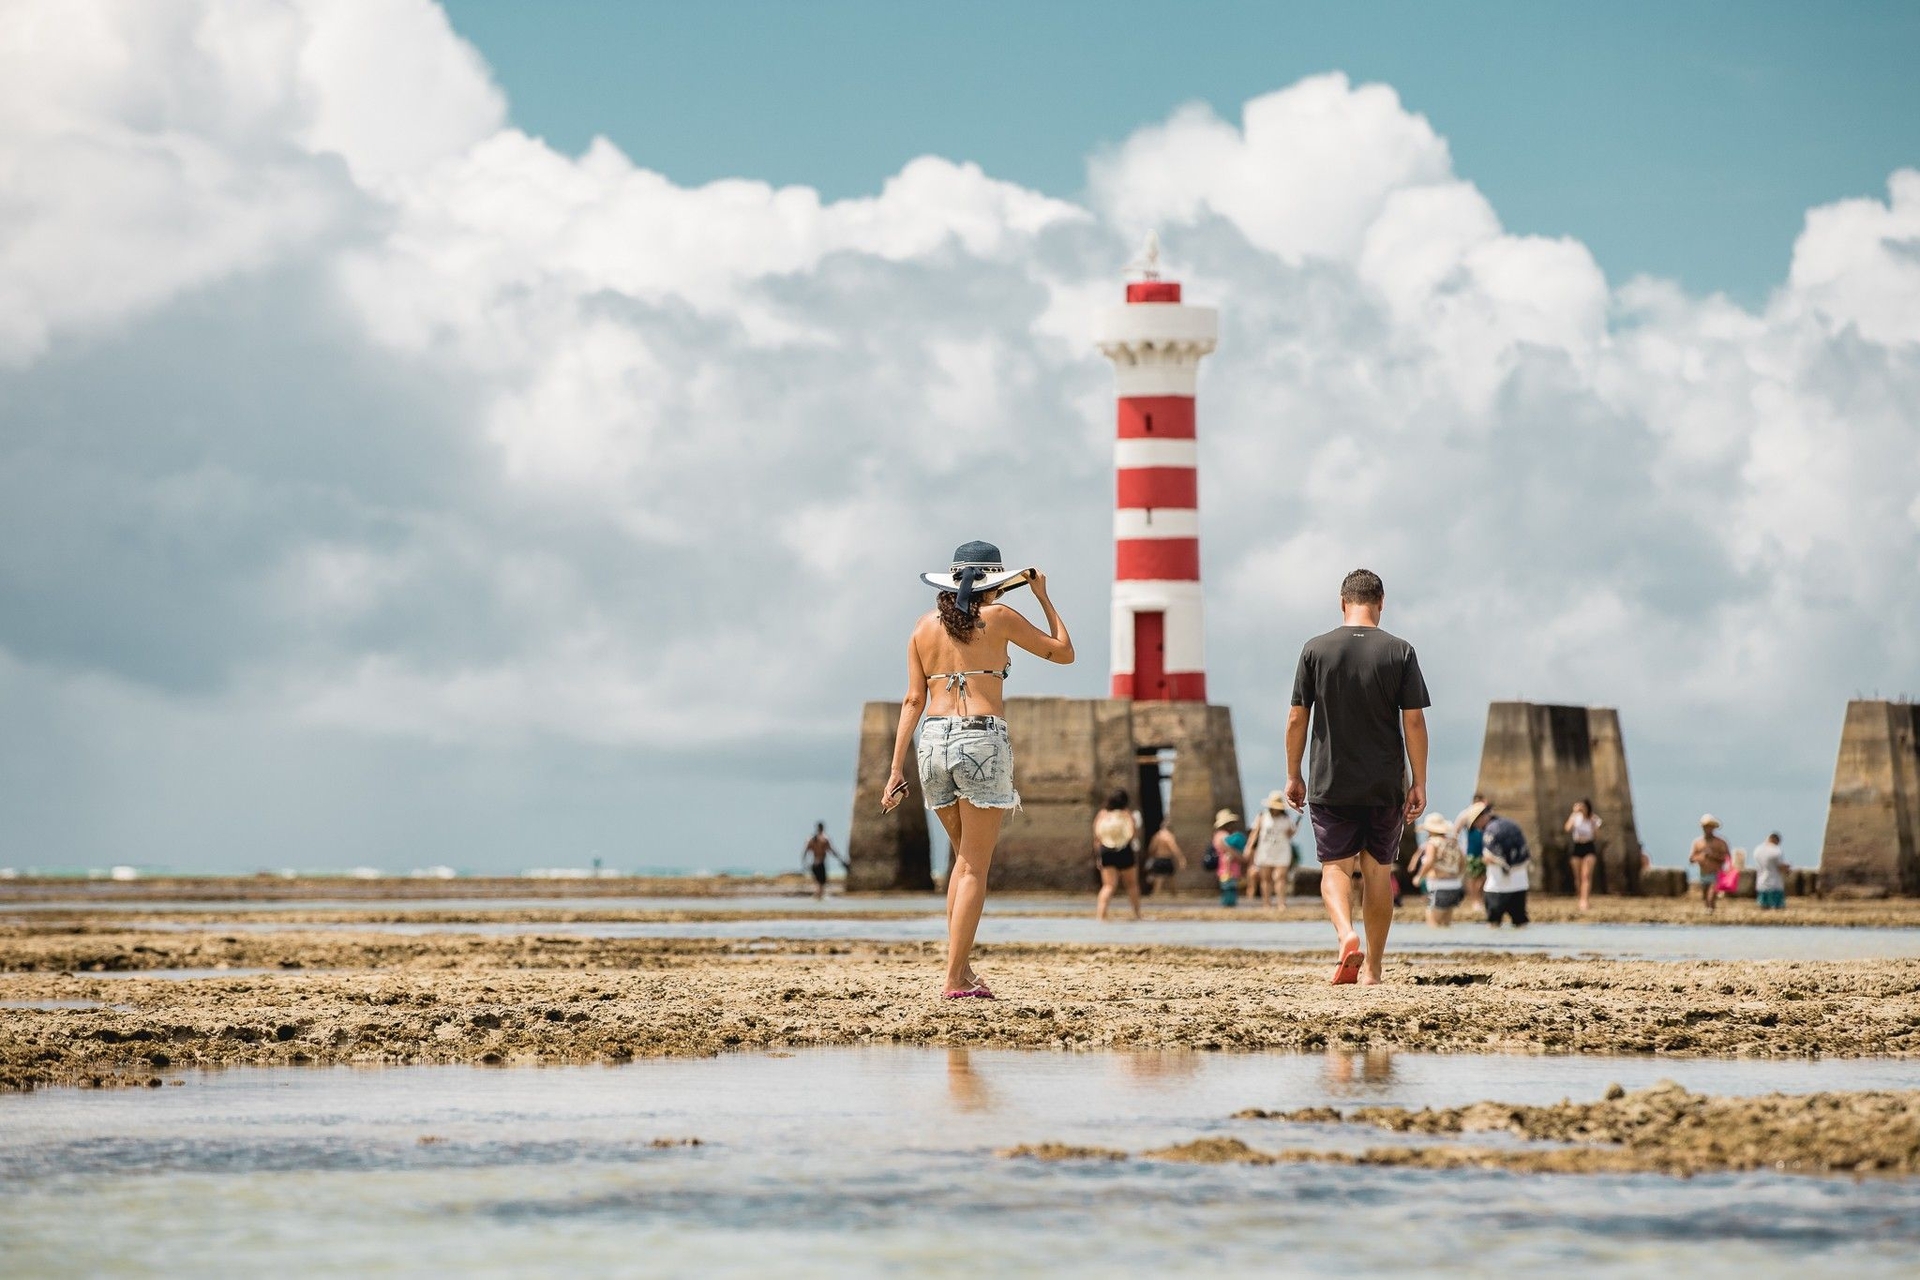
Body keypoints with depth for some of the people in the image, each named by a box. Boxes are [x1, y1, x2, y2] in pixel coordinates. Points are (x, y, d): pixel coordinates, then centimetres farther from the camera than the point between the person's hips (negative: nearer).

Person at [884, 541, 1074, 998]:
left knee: (964, 856, 21)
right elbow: (1064, 652, 9)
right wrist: (1043, 597, 20)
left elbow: (913, 699, 7)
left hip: (934, 742, 5)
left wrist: (896, 769, 5)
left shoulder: (925, 627, 11)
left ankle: (961, 965, 13)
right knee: (974, 868, 0)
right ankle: (955, 980, -5)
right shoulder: (998, 618, 1)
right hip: (982, 741, -5)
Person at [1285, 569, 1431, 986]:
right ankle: (1373, 970, 12)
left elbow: (1297, 718, 0)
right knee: (1378, 870, 10)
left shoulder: (1315, 650, -1)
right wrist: (1419, 783, 0)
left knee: (1335, 866, 5)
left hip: (1330, 783, -1)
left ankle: (1345, 933, -23)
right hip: (1385, 785, 1)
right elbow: (1414, 721, -5)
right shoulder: (1400, 652, -2)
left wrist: (1293, 775, 10)